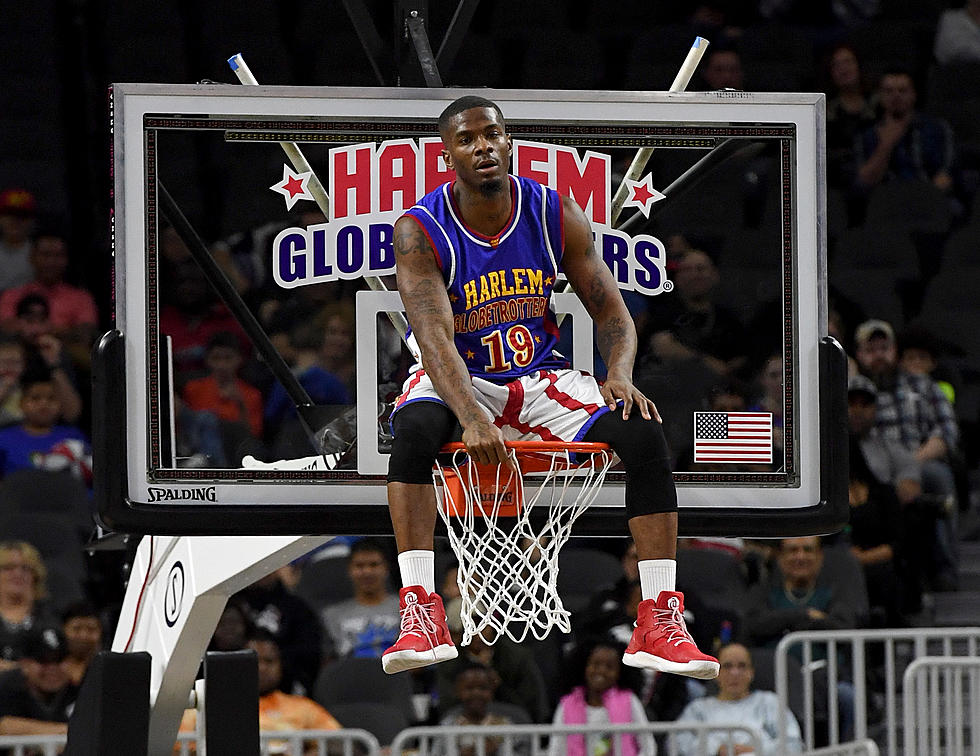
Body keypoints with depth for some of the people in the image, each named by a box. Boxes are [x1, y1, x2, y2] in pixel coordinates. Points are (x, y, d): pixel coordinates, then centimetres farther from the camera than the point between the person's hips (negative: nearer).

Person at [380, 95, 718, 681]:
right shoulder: (421, 232, -16)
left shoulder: (556, 214, -5)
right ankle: (421, 615, -42)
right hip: (460, 383, -3)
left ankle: (661, 623, -22)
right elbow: (435, 339, -29)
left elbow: (612, 312, -2)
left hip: (540, 378, 3)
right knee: (415, 427, -38)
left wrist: (620, 376, -26)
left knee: (644, 431, -22)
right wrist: (471, 417, -48)